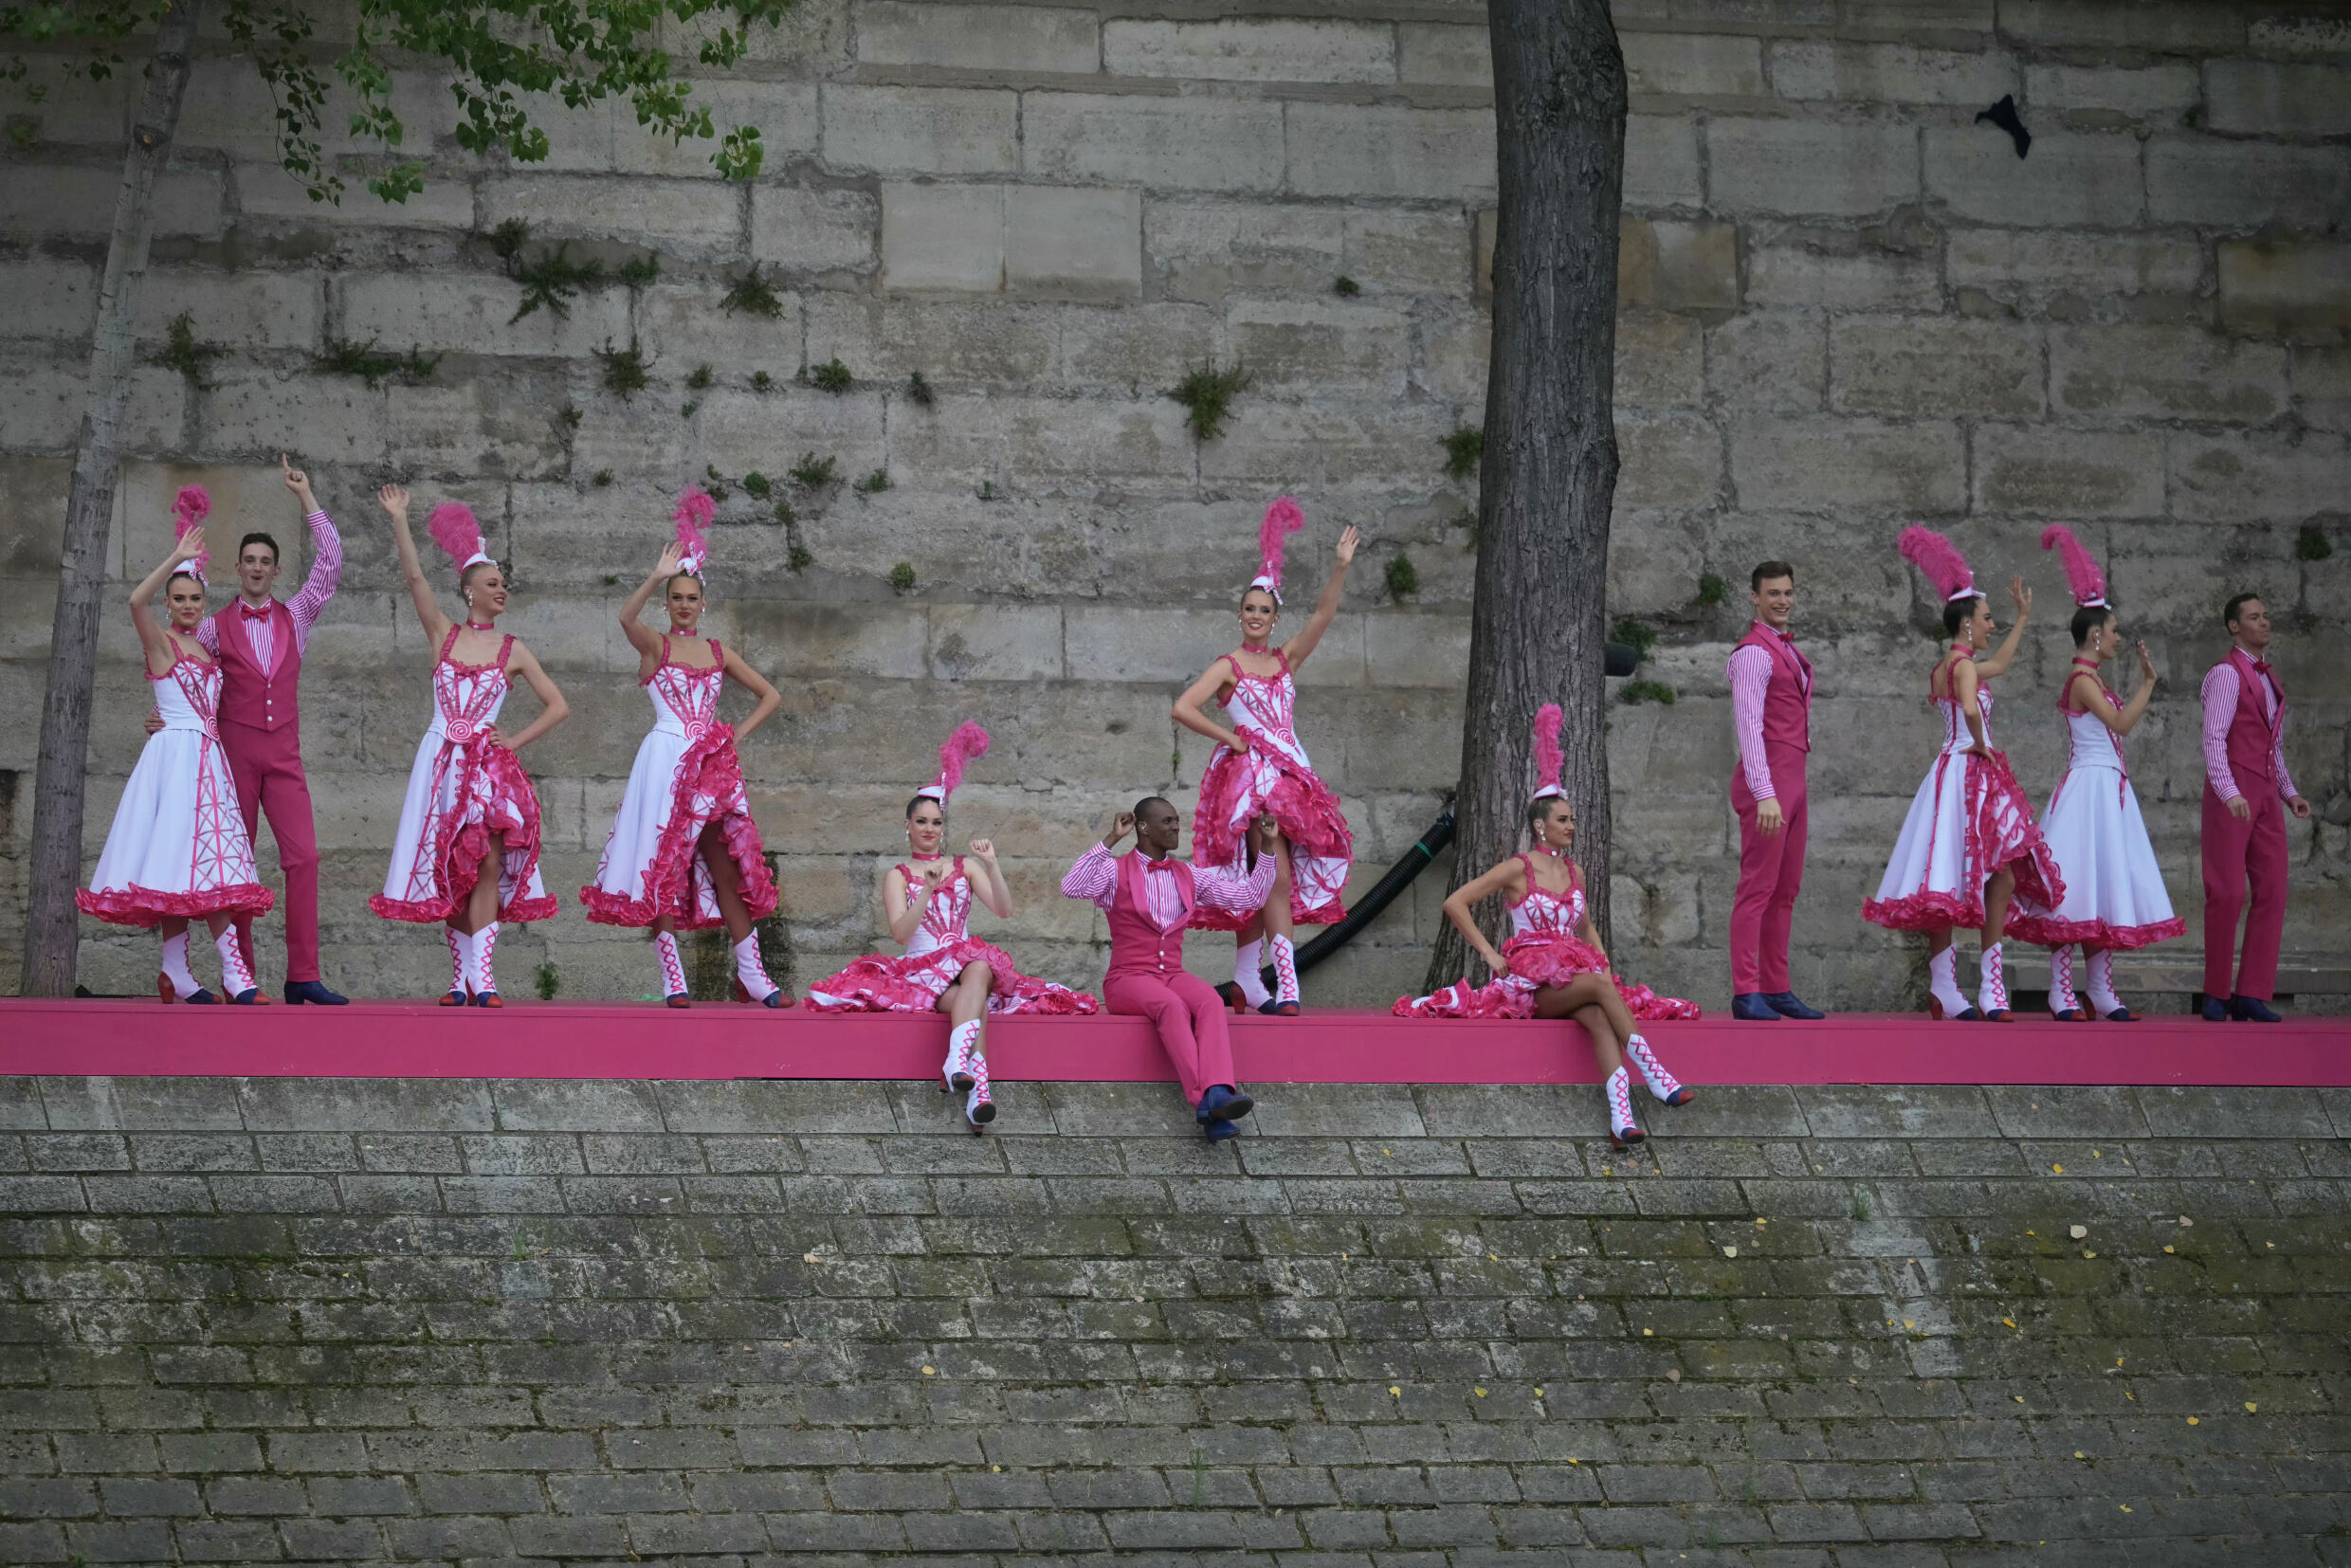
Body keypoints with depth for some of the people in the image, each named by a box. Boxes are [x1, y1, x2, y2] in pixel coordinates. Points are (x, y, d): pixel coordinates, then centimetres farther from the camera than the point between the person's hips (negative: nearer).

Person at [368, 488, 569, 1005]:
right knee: (451, 873, 2)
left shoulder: (512, 651, 7)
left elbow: (558, 706, 10)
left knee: (487, 865, -13)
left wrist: (515, 741, -1)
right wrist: (399, 521, -13)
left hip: (490, 763, -1)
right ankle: (461, 978, 8)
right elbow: (415, 578, -4)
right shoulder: (443, 634, 7)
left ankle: (482, 977, -16)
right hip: (441, 761, 1)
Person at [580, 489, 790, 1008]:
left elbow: (769, 696, 21)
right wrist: (657, 577, -32)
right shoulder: (655, 645, 2)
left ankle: (751, 974, 4)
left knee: (728, 866, 0)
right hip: (664, 759, -4)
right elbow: (627, 618, -21)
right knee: (664, 869, -6)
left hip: (711, 765, 4)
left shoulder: (717, 652, 14)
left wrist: (739, 735, 7)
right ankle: (672, 978, -5)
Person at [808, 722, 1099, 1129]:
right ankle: (978, 1084, -59)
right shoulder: (898, 876, 12)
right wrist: (928, 889, -19)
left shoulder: (965, 868, 20)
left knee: (980, 966, -40)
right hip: (921, 969, -2)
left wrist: (992, 866, -9)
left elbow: (1004, 910, 5)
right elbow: (900, 932, -6)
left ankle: (956, 1063, -60)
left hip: (968, 964, 2)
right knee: (974, 1000, -37)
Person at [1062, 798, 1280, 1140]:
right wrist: (1110, 840, -17)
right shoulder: (1116, 872, 3)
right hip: (1128, 980, -4)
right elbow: (1071, 887, -18)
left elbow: (1252, 897, 17)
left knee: (1209, 1000, -32)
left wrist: (1267, 847, 8)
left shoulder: (1190, 877, 17)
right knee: (1171, 1006, -37)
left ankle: (1217, 1095, -53)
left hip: (1172, 977, 4)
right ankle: (1203, 1099, -50)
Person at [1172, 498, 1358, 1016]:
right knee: (1277, 878, -16)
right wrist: (1230, 738, -8)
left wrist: (1340, 568, -8)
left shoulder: (1285, 660, 15)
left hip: (1287, 775, 6)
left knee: (1260, 886, 9)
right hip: (1248, 775, -6)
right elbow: (1183, 708, -10)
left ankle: (1245, 982, 18)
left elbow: (1323, 615, 4)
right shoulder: (1228, 667, 0)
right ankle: (1286, 988, -23)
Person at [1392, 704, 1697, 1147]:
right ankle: (1653, 1074, -41)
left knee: (1599, 1018, -33)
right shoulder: (1518, 869, 1)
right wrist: (1488, 953, -5)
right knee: (1600, 986, -36)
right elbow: (1455, 903, -2)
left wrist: (1602, 960, 14)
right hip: (1533, 975, -4)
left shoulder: (1575, 873, 18)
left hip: (1574, 971, 4)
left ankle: (1621, 1118, -53)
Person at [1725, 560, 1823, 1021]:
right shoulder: (1754, 653, -11)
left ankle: (1776, 989, 12)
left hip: (1791, 778, 9)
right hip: (1766, 778, -9)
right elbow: (1748, 725, -19)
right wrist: (1764, 794, -27)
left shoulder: (1788, 650, 19)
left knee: (1786, 890, 9)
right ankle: (1746, 993, -13)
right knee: (1758, 886, -11)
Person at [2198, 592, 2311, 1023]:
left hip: (2265, 793, 7)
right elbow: (2214, 739, -15)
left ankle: (2252, 995, -2)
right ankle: (2216, 995, 1)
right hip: (2231, 792, -7)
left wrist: (2289, 793, 14)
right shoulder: (2226, 674, -5)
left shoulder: (2268, 678, 21)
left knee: (2272, 891, -2)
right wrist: (2229, 793, -26)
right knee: (2227, 892, -8)